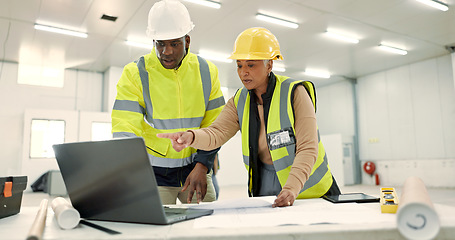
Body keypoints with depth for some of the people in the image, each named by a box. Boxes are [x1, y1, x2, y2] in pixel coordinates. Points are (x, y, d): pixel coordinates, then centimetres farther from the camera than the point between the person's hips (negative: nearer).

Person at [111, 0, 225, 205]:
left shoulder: (206, 72, -2)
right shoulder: (135, 73, -11)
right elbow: (125, 131, -18)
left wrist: (202, 166, -11)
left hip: (195, 168, 3)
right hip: (154, 172, -2)